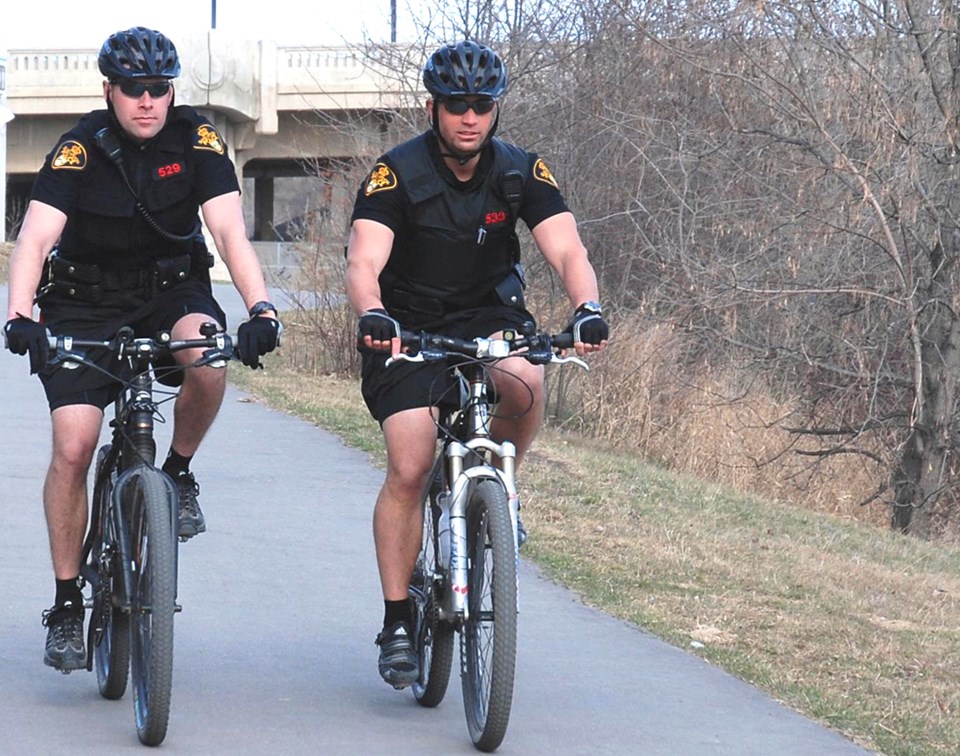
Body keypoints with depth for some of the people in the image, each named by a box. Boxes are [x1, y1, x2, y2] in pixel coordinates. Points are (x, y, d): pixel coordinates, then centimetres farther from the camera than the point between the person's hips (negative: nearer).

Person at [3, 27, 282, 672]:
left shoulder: (198, 141, -13)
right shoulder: (83, 147, -16)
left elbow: (230, 231, -21)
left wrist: (261, 308, -38)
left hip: (171, 289, 1)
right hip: (85, 304, -1)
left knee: (206, 354, -34)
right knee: (73, 448, -13)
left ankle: (179, 471, -6)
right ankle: (66, 605, -2)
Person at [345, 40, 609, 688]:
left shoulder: (521, 173, -10)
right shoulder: (397, 173, -17)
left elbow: (568, 251, -19)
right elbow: (364, 263, -28)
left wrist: (588, 308, -41)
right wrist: (373, 316, -50)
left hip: (488, 317, 2)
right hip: (408, 328, -2)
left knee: (526, 382, -32)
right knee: (409, 469, -17)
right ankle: (397, 622, -8)